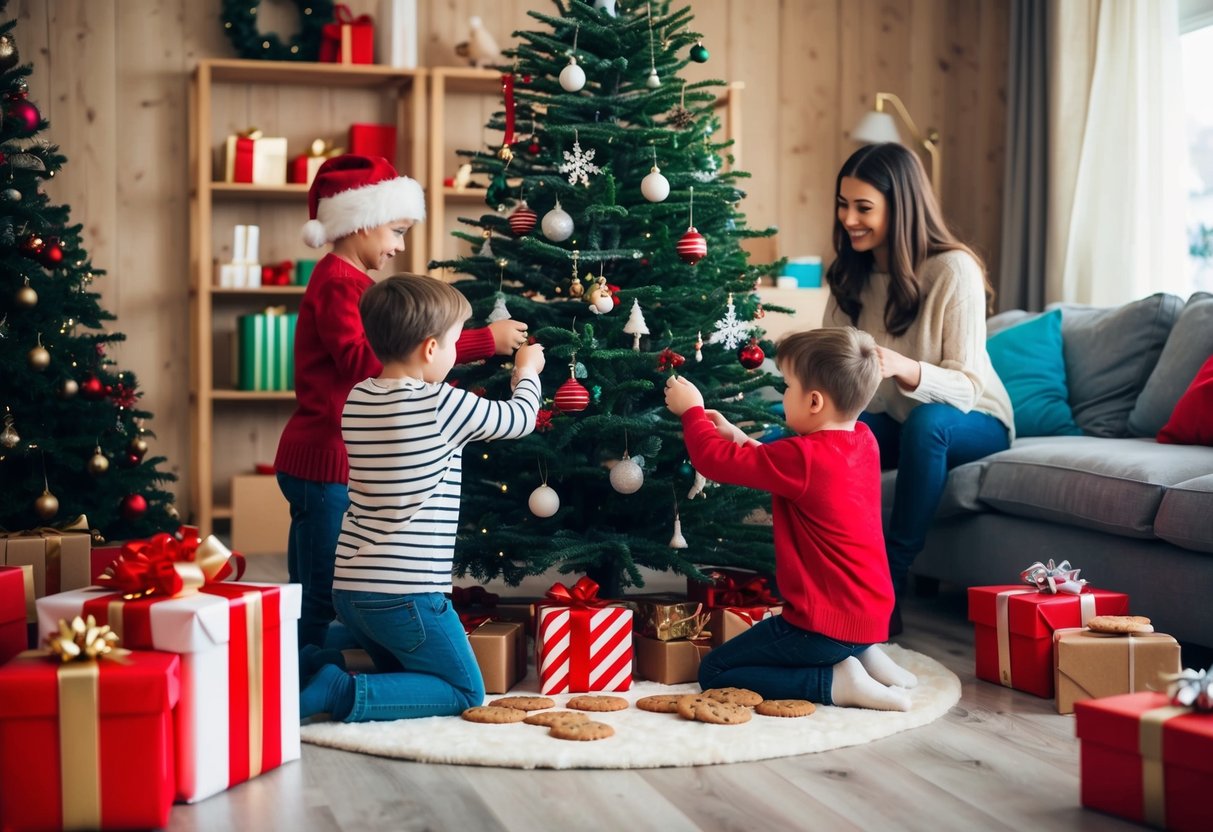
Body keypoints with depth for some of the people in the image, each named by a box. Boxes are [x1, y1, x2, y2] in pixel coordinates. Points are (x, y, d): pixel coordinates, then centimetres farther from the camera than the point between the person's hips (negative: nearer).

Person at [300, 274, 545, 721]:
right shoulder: (444, 406, -13)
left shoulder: (357, 400, 5)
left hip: (349, 586, 8)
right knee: (465, 692, 9)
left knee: (402, 673, 28)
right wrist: (527, 371, 24)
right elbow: (521, 418, 4)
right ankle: (346, 693, -11)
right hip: (405, 593, -7)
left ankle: (312, 669, 3)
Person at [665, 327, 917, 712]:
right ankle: (862, 657, 11)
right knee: (769, 633, 34)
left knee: (714, 672, 5)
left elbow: (715, 461, -14)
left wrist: (692, 410, 3)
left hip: (825, 623, -9)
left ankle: (836, 682, -9)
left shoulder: (803, 458, -24)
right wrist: (736, 435, 16)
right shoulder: (863, 441, 2)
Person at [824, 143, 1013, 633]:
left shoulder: (953, 270, -19)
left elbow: (966, 387, -24)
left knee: (926, 421, -39)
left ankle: (894, 580, -30)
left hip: (973, 423, -4)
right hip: (893, 422, 5)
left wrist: (903, 368, -45)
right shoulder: (851, 275, -2)